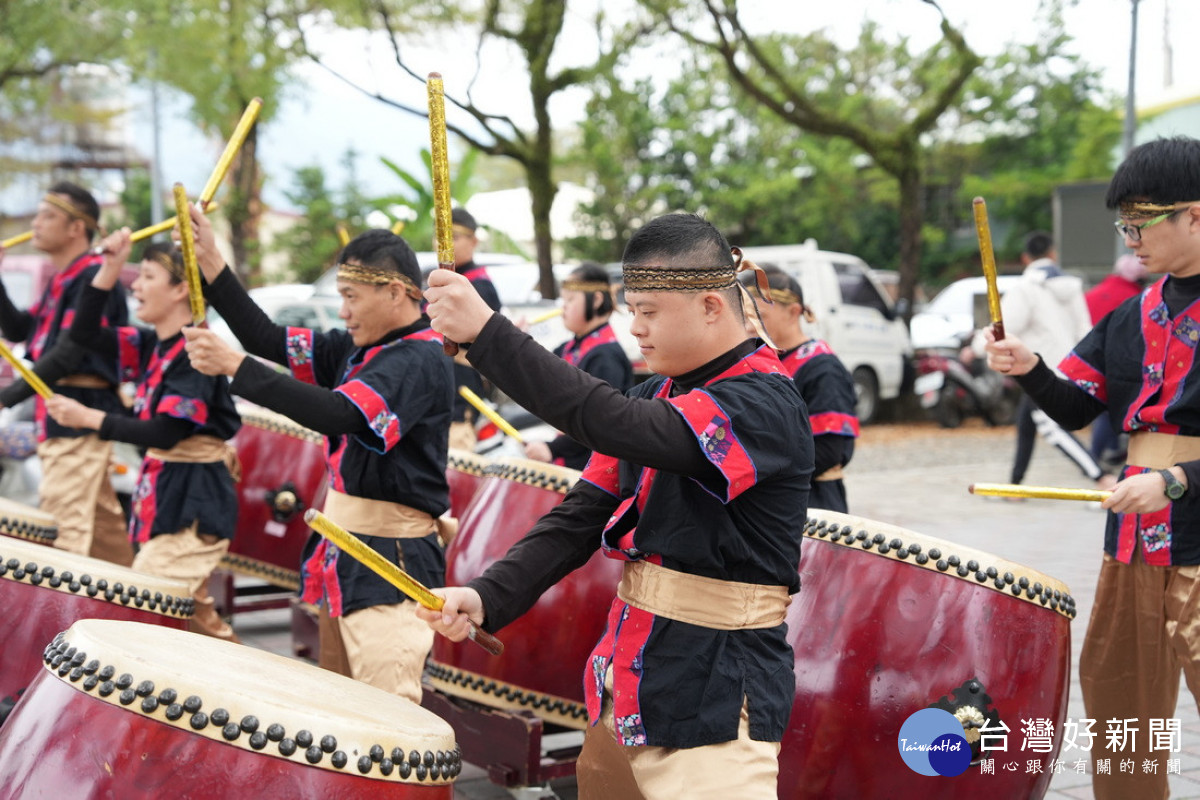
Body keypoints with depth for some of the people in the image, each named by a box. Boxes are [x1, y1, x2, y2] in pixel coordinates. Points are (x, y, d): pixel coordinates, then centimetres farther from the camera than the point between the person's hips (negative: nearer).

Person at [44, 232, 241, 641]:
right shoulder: (153, 346, 9)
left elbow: (167, 433, -22)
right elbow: (84, 334, 9)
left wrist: (89, 418, -17)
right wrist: (109, 269, -1)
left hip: (194, 498, -10)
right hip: (164, 488, 10)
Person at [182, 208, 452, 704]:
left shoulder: (421, 360, -16)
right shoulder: (358, 349, 12)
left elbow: (338, 414, -30)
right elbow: (271, 341, 12)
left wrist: (235, 367, -31)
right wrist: (212, 265, 4)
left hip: (390, 559, -9)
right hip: (343, 551, 9)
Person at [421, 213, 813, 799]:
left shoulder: (765, 404, -18)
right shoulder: (654, 395, 9)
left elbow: (618, 428, -32)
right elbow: (581, 517, 6)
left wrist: (486, 332, -30)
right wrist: (487, 597, -10)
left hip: (715, 697, -8)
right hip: (628, 678, 8)